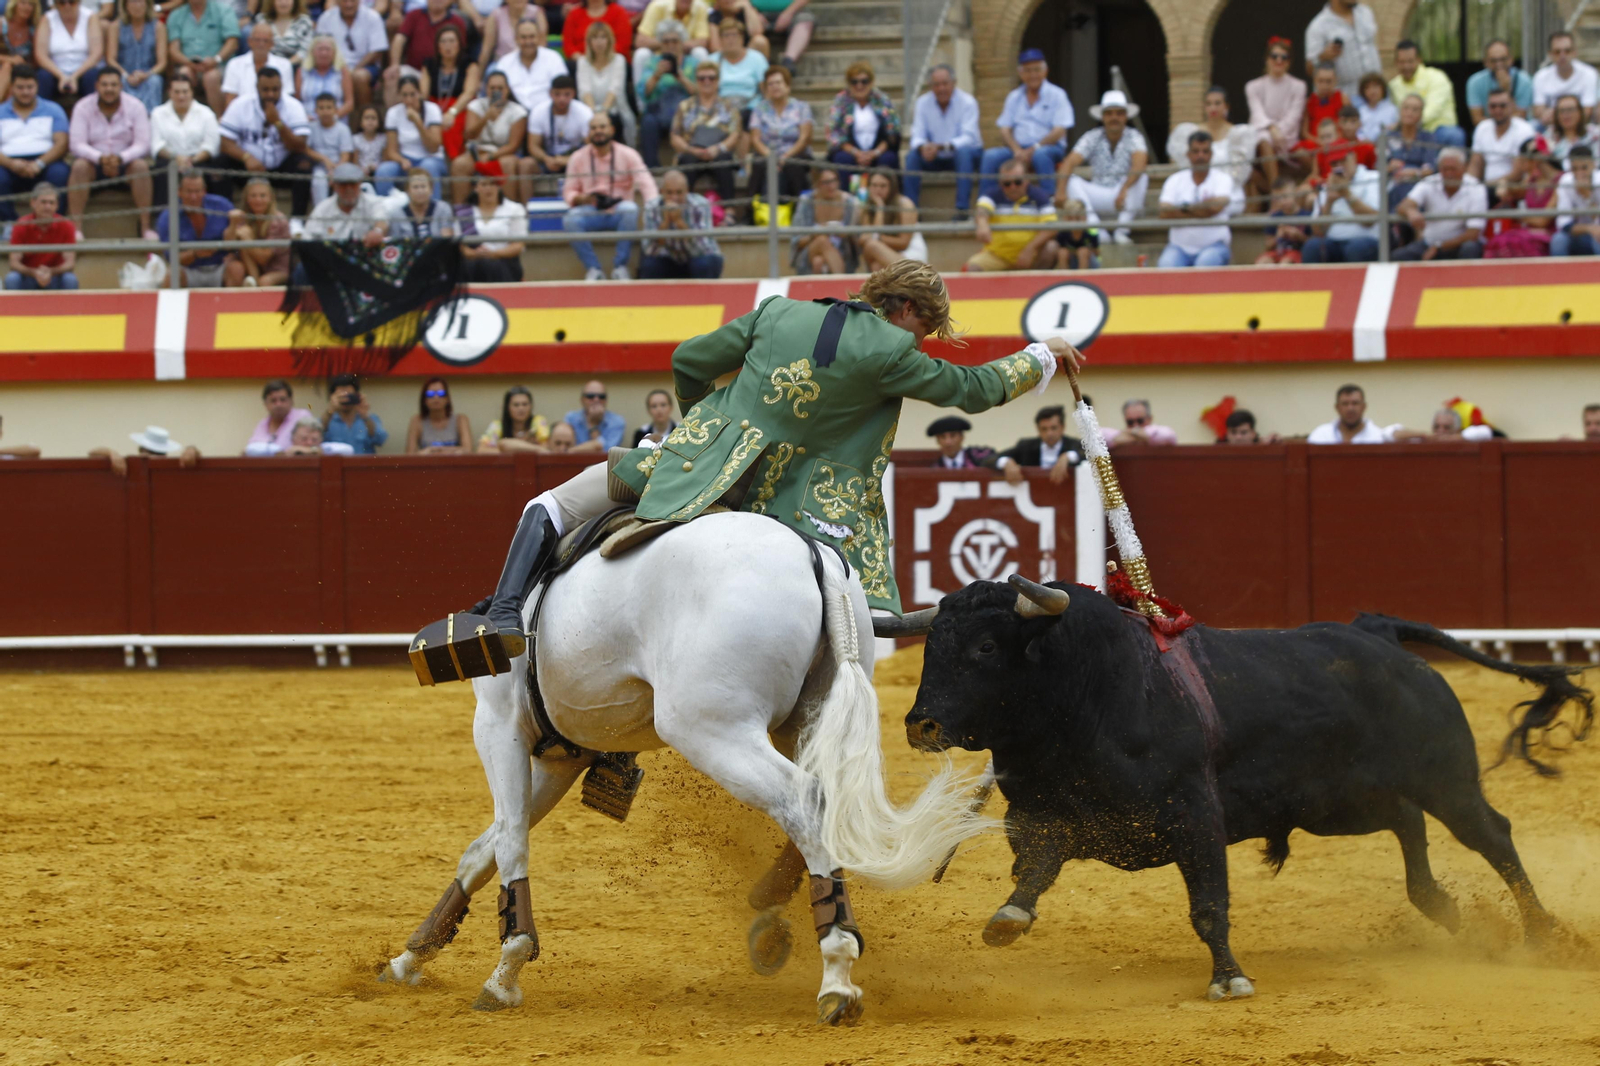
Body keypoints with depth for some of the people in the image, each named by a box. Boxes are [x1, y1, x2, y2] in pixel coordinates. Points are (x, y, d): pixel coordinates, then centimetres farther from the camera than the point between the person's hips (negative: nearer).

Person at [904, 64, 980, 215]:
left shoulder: (967, 102, -13)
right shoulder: (923, 103, -3)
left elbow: (968, 138, -23)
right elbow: (917, 137, -9)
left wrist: (941, 146, -40)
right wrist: (922, 147, -36)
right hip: (937, 158, 3)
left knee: (964, 152, -36)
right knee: (912, 155, -24)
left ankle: (962, 209, -38)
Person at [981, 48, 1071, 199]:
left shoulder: (1056, 95, 2)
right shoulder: (1014, 97, 16)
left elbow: (1059, 131, -7)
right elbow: (1004, 129, 9)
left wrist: (1034, 149, -18)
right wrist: (1017, 150, -11)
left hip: (1050, 147, -4)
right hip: (1019, 147, 4)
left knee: (1040, 155, -40)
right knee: (990, 156, -23)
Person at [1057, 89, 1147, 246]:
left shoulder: (1134, 137, -10)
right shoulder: (1093, 138, -4)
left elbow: (1139, 165, -29)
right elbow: (1069, 163, -16)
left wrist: (1124, 190, -47)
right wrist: (1061, 191, -34)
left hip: (1126, 198, -2)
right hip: (1097, 196, 2)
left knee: (1141, 178, -31)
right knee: (1070, 179, -21)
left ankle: (1122, 229, -28)